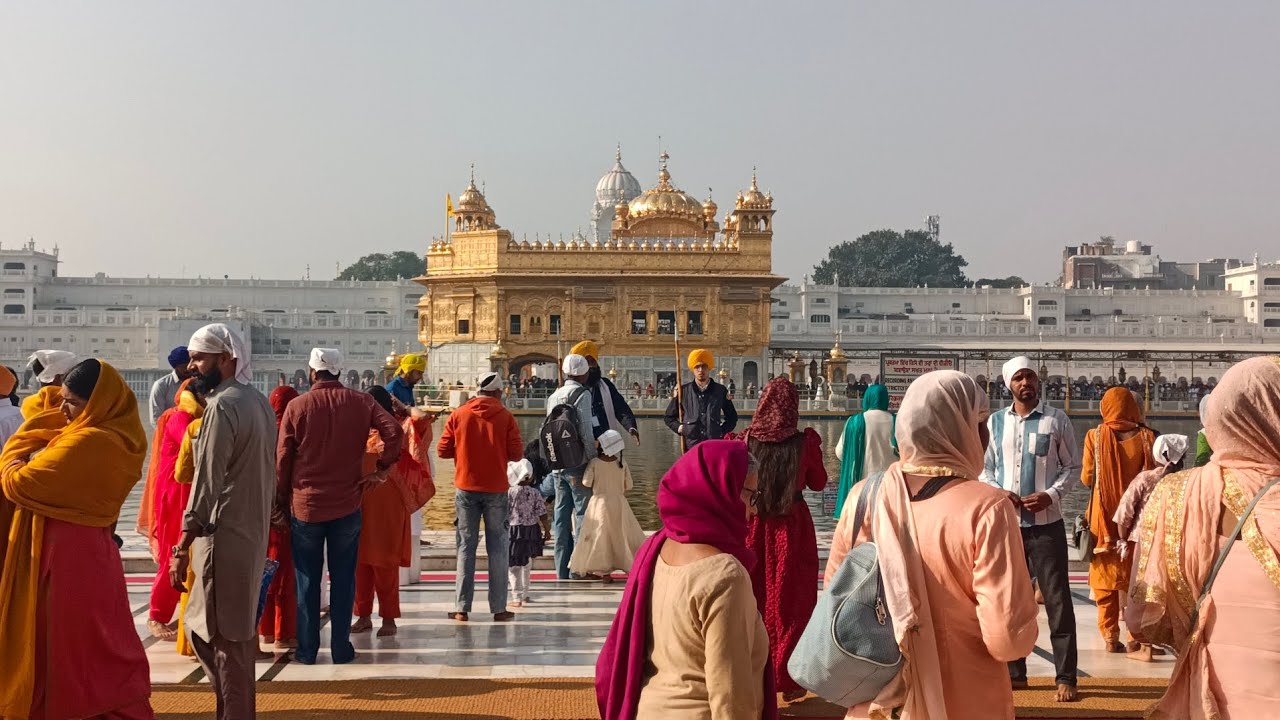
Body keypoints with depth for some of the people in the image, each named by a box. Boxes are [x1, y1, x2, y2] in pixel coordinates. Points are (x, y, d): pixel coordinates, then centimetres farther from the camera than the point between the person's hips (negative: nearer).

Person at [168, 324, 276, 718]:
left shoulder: (222, 406, -15)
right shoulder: (260, 402, 12)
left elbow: (207, 483, -19)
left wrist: (181, 549, -17)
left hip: (224, 536, -9)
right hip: (252, 533, 9)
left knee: (224, 637, 1)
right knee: (238, 632, 18)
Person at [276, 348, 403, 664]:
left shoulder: (297, 406, -4)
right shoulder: (361, 402, -2)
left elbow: (282, 459, -1)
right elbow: (394, 431, -14)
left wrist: (281, 502, 8)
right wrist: (381, 470, -5)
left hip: (305, 505, -1)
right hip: (347, 505, 1)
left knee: (307, 580, 9)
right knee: (343, 578, 9)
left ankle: (307, 649, 13)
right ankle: (341, 648, 11)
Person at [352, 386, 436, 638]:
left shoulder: (398, 429, -4)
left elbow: (423, 418, -22)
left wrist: (403, 408, -17)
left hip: (386, 506, -4)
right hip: (360, 504, 5)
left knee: (384, 563, -1)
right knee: (360, 561, 7)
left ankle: (389, 619, 7)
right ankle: (364, 616, 17)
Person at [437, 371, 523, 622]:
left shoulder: (458, 415, 1)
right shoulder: (505, 417, -3)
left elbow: (443, 450, 0)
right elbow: (516, 453, -6)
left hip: (466, 488, 1)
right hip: (496, 489, -1)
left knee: (466, 545, 7)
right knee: (498, 547, 6)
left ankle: (462, 608, 5)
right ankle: (499, 608, 6)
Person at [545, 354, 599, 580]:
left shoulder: (553, 396, 14)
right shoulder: (582, 394, -8)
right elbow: (586, 431, -14)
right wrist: (593, 458, -8)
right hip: (577, 463, -7)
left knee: (562, 514, 9)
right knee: (583, 513, -2)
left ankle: (562, 569, 13)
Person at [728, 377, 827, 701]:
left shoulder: (747, 439, -7)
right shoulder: (804, 441, -10)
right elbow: (818, 483, 4)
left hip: (754, 526, 2)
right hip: (792, 526, -1)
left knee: (752, 599, 13)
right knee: (790, 600, 9)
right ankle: (787, 679, 14)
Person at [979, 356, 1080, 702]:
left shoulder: (1057, 419, -1)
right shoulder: (995, 422, 7)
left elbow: (1072, 467, 2)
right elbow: (985, 467, 11)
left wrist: (1051, 495, -14)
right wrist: (997, 492, -9)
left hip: (1046, 522, -3)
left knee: (1057, 600, -2)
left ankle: (1065, 678, 4)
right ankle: (1015, 672, 22)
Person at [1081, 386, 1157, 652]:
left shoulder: (1095, 436, -8)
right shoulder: (1146, 437, -7)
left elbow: (1086, 478, -4)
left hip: (1104, 519, 0)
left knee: (1105, 580, 8)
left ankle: (1110, 637, 8)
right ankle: (1135, 637, 12)